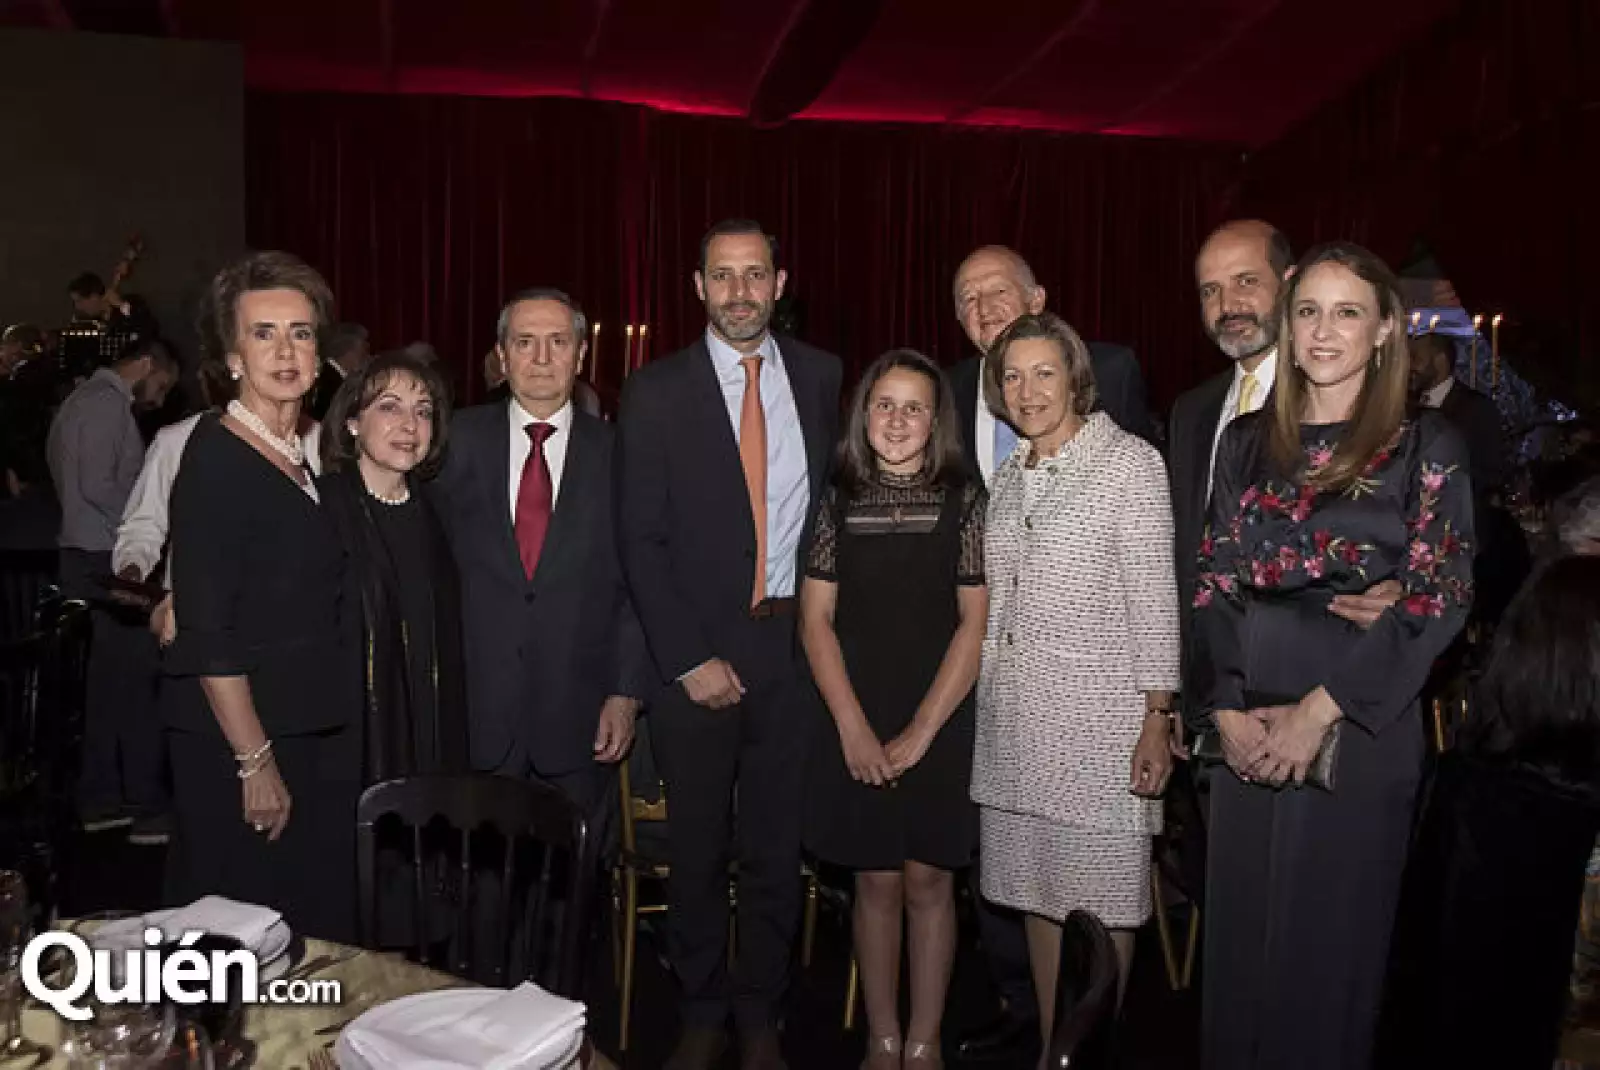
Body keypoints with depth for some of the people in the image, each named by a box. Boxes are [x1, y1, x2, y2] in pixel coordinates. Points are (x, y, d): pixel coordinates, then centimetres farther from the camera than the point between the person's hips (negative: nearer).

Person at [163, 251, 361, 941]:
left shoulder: (312, 457, 10)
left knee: (323, 935, 13)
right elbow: (206, 634, -17)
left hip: (322, 741, 7)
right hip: (238, 749, -7)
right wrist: (256, 762, -17)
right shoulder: (216, 458, -13)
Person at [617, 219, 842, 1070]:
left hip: (795, 643, 2)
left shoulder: (823, 379, 6)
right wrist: (690, 657, -10)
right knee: (697, 848, 10)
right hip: (697, 649, -1)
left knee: (778, 844, 11)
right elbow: (642, 540, -4)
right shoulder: (656, 392, -1)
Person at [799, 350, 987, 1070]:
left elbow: (976, 623, -4)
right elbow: (815, 620, 0)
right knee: (875, 881, 9)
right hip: (857, 731, 1)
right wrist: (854, 728, -9)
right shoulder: (838, 500, 3)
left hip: (940, 727, -1)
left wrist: (921, 730, -11)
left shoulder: (963, 501, 0)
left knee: (928, 880, 7)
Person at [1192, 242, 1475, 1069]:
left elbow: (1437, 597, -9)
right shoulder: (1246, 441, 9)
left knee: (1329, 934, 6)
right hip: (1246, 730, 3)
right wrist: (1229, 708, -6)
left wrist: (1319, 709, -15)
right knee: (1240, 930, 11)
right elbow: (1214, 583, 6)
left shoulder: (1425, 445, -2)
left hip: (1360, 728, -3)